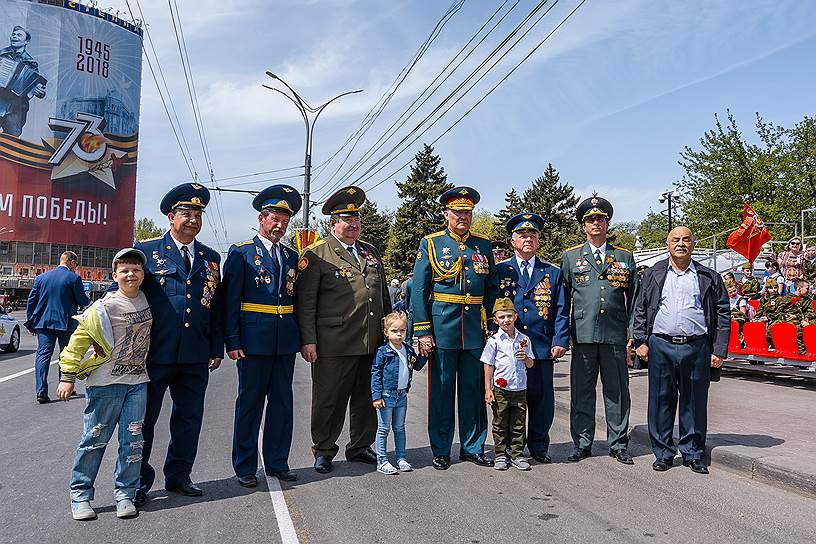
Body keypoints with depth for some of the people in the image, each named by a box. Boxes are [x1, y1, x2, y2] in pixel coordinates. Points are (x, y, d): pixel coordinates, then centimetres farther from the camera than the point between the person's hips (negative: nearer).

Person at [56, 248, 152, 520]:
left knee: (133, 439, 4)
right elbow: (79, 340, -8)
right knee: (95, 438, 4)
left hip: (137, 381, 4)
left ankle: (125, 494, 15)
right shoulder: (104, 308, -11)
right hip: (105, 383, -4)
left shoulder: (145, 300, 4)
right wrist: (68, 376, -7)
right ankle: (80, 495, 18)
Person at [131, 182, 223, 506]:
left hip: (196, 357, 4)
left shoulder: (211, 258, 11)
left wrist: (217, 348, 8)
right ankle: (139, 480, 22)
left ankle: (178, 476, 27)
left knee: (189, 418, 12)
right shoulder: (146, 250, 0)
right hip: (154, 354, -4)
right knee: (143, 418, 7)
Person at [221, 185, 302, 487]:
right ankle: (245, 467, 17)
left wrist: (300, 336, 9)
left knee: (282, 403, 10)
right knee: (250, 403, 4)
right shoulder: (241, 252, -1)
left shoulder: (291, 256, 13)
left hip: (286, 340, 5)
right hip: (254, 340, -5)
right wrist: (232, 341, -12)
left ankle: (277, 462, 23)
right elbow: (230, 299, -5)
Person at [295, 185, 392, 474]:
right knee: (328, 399, 5)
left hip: (372, 343, 6)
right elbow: (304, 301, -8)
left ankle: (360, 447, 30)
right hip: (333, 344, -6)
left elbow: (384, 295, 21)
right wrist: (307, 340, -13)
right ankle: (323, 450, 22)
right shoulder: (316, 254, -4)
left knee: (367, 397, 14)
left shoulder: (370, 251, 16)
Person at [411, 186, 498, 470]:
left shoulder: (483, 244, 11)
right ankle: (441, 451, 17)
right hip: (442, 326, -3)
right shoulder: (430, 244, 1)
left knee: (474, 388, 10)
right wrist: (422, 332, -9)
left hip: (475, 327, 3)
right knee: (441, 388, 5)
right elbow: (418, 290, -3)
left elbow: (492, 288, 14)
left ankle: (473, 447, 23)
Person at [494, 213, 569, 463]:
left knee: (542, 397, 5)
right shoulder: (499, 271, 7)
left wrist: (560, 341, -3)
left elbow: (561, 310, 8)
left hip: (542, 347, 1)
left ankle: (539, 445, 22)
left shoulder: (553, 273, 11)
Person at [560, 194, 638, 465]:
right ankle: (582, 444, 16)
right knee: (582, 391, 5)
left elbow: (634, 297, 11)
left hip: (615, 335, 1)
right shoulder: (570, 257, 9)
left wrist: (632, 331, 2)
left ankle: (618, 444, 19)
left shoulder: (625, 257, 12)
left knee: (617, 391, 7)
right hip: (583, 334, 0)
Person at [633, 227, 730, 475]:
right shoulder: (653, 275, 11)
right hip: (661, 346, 0)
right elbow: (640, 310, 10)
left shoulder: (709, 277, 8)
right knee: (661, 401, 5)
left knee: (695, 403, 7)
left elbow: (723, 315, 7)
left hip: (696, 347, 0)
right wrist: (641, 341, 1)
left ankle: (693, 454, 21)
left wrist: (719, 351, 0)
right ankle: (663, 453, 16)